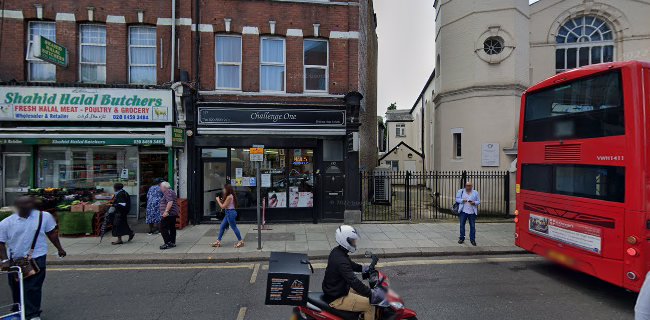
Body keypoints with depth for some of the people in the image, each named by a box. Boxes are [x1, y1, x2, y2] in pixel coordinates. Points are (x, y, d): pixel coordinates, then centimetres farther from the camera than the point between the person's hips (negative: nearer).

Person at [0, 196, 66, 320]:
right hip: (14, 260, 3)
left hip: (36, 258, -3)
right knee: (16, 288, 17)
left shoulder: (44, 216, -7)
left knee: (32, 288, -4)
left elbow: (52, 233, 5)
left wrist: (59, 248, 10)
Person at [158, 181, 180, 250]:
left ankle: (168, 243, -8)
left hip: (168, 214, -11)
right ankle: (172, 242, 15)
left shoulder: (168, 192, -14)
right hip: (173, 213, 11)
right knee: (172, 228, 11)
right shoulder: (171, 191, 19)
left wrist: (166, 211, -28)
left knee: (163, 228, -7)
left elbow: (170, 202, -26)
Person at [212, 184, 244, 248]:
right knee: (222, 227, 13)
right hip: (228, 213, 10)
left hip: (230, 213, -10)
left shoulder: (229, 197, -19)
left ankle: (240, 241, 9)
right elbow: (224, 204, 15)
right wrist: (220, 200, 6)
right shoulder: (230, 196, 11)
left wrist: (218, 200, -5)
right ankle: (218, 241, 20)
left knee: (234, 227, -1)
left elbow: (223, 206, -16)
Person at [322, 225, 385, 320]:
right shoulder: (341, 260, -31)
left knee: (364, 291, 21)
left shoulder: (337, 251, 0)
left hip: (335, 290, 10)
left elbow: (350, 264, 19)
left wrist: (363, 268, 9)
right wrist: (371, 294, -33)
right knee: (370, 305, -11)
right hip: (337, 298, -10)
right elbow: (354, 281, -35)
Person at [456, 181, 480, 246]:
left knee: (473, 226, 2)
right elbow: (457, 199, 3)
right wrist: (463, 200, -15)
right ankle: (462, 238, 14)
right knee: (462, 225, 3)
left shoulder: (475, 193, 9)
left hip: (472, 212, 1)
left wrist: (474, 203, -12)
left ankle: (472, 239, 12)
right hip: (463, 211, 0)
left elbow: (478, 201, 9)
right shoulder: (461, 191, 6)